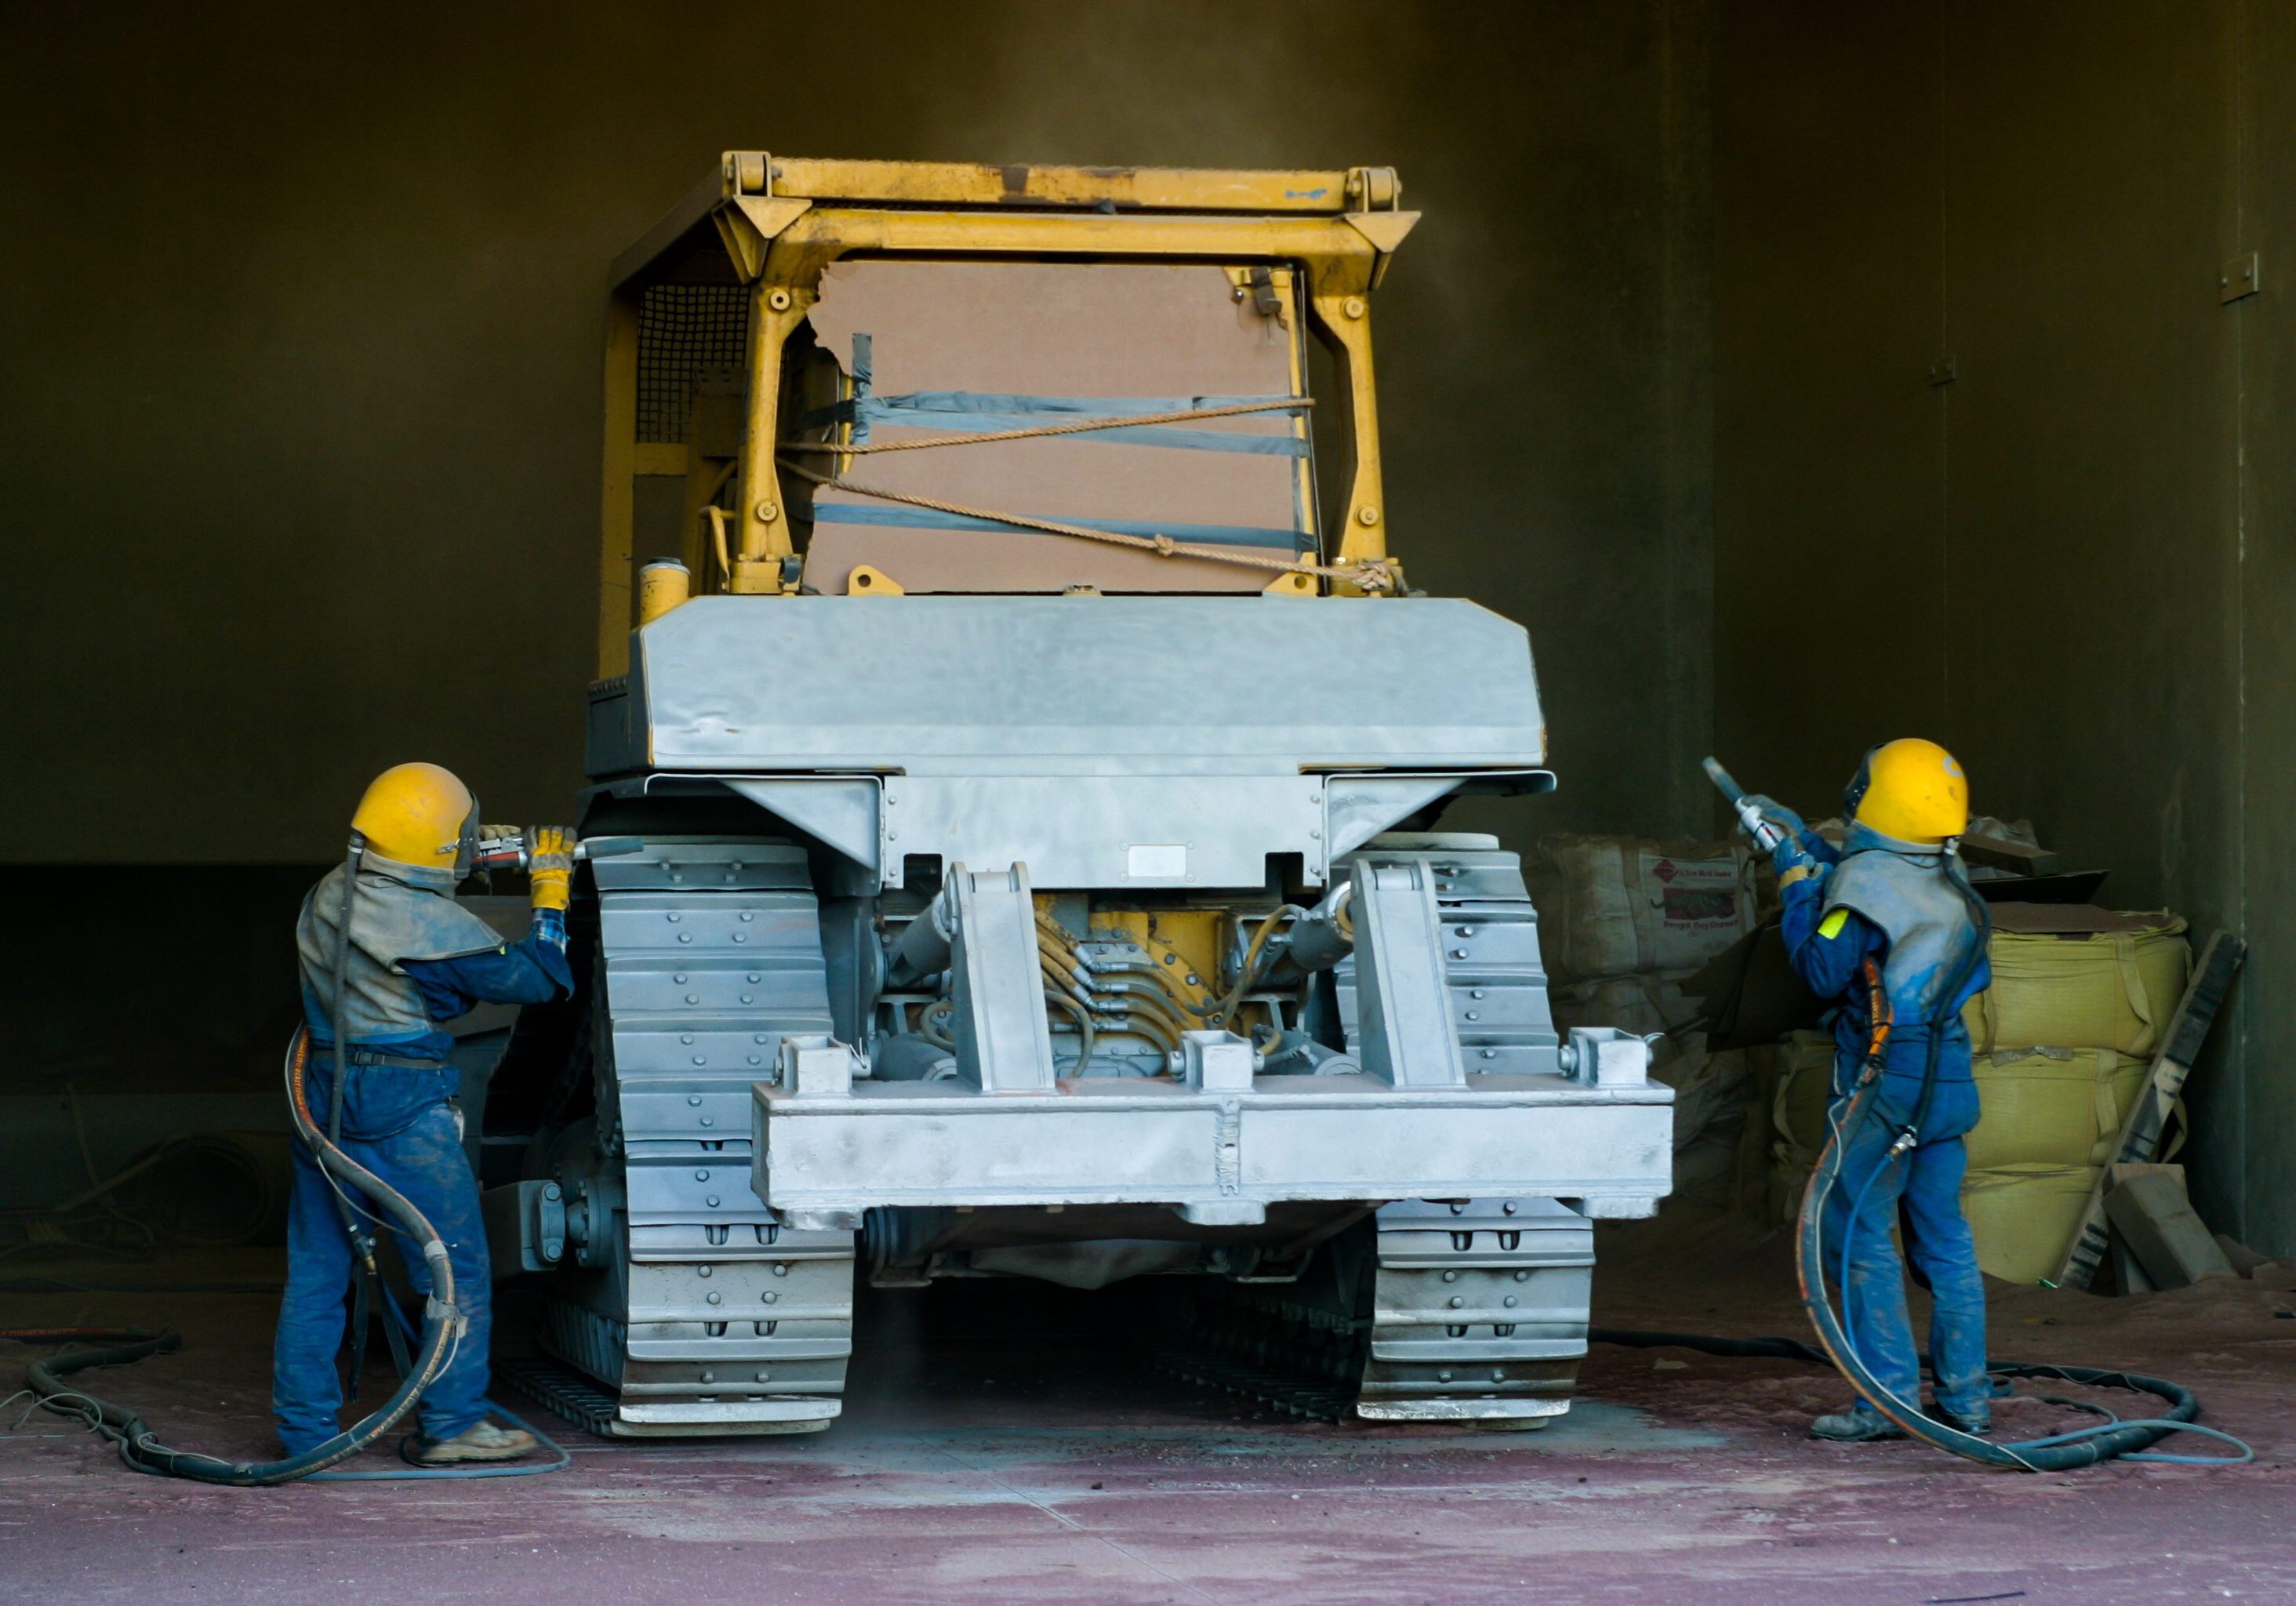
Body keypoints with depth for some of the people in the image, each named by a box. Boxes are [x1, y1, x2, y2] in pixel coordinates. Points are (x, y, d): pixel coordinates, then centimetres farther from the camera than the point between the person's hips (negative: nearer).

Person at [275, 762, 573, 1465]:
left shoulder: (325, 900, 5)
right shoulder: (433, 924, -17)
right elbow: (535, 979, -7)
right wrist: (552, 893, 5)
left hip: (325, 1095, 7)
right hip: (404, 1109, -7)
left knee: (316, 1266, 11)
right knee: (455, 1270, 6)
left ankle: (304, 1426, 14)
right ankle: (451, 1424, 9)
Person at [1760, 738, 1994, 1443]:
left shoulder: (1867, 878, -13)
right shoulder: (1949, 880, 11)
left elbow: (1824, 972, -11)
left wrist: (1797, 884, -1)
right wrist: (1807, 843, 31)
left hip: (1885, 1082, -8)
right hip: (1949, 1078, 8)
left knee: (1859, 1233, -3)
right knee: (1942, 1237, 12)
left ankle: (1890, 1398, -7)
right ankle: (1966, 1397, 14)